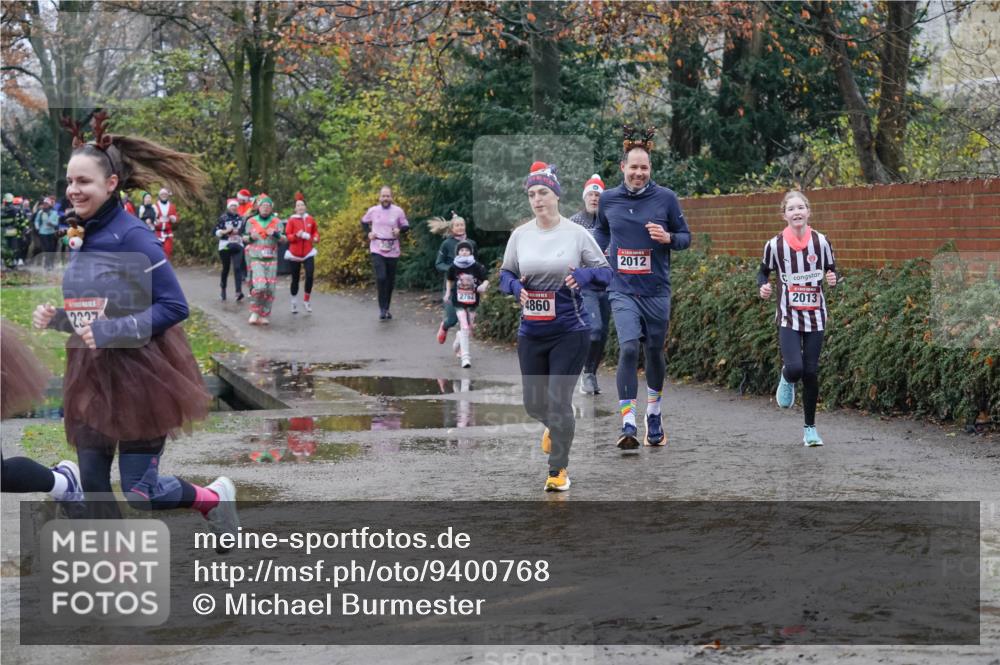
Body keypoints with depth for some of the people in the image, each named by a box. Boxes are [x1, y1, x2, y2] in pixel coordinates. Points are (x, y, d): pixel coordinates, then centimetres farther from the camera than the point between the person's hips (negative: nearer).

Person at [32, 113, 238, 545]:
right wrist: (55, 318, -1)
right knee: (93, 488, 6)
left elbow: (174, 307, -18)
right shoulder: (80, 238, 8)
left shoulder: (132, 236, -16)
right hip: (92, 375, 7)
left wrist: (112, 332, -24)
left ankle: (215, 497, 27)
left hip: (141, 375, -7)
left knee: (140, 493, -2)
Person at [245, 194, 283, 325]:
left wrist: (276, 235, -16)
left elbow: (283, 239, 5)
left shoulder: (277, 222, 7)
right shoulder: (251, 222, 6)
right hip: (256, 259, -2)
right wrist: (251, 237, -8)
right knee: (259, 286, -18)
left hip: (271, 259, 2)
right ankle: (255, 312, 0)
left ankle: (265, 315, 13)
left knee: (270, 289, 0)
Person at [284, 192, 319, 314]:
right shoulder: (291, 220, -4)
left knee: (310, 276, -16)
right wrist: (296, 235, -24)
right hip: (295, 254, -1)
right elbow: (287, 236, -5)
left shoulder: (310, 219, 3)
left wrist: (316, 238, -5)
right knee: (295, 279, 6)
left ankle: (306, 300, 3)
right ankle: (294, 303, 22)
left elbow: (315, 231, 16)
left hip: (308, 253, 1)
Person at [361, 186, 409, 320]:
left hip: (392, 251, 1)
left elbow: (406, 226, 7)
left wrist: (400, 230, -14)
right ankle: (382, 308, -8)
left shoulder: (398, 211, -3)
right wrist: (368, 233, 1)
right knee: (381, 277, -17)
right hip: (377, 250, -1)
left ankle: (387, 308, 25)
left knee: (390, 281, 9)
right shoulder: (373, 210, 1)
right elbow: (364, 222, 19)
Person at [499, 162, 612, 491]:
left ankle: (558, 469, 8)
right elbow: (505, 273, 13)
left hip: (570, 331, -3)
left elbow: (605, 272, 0)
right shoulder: (520, 234, 2)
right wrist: (515, 286, -10)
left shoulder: (576, 234, -6)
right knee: (533, 403, 12)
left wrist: (584, 275, -21)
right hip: (531, 332, 4)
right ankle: (555, 426, 49)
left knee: (559, 400, -7)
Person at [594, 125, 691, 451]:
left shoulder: (665, 197, -3)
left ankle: (654, 417, 34)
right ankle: (628, 426, -19)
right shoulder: (608, 199, 3)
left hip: (656, 290, 0)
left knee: (654, 351, 12)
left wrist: (668, 238, -16)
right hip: (622, 289, 0)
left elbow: (686, 236, 5)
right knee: (628, 348, -18)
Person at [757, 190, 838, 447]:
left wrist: (832, 279, -14)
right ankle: (787, 380, 21)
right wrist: (762, 287, -13)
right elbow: (763, 272, 8)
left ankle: (810, 428, 17)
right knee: (794, 368, -19)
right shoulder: (775, 245, -7)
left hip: (815, 315, 1)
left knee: (811, 372, 2)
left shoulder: (821, 242, -4)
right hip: (788, 317, -1)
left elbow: (831, 270, 9)